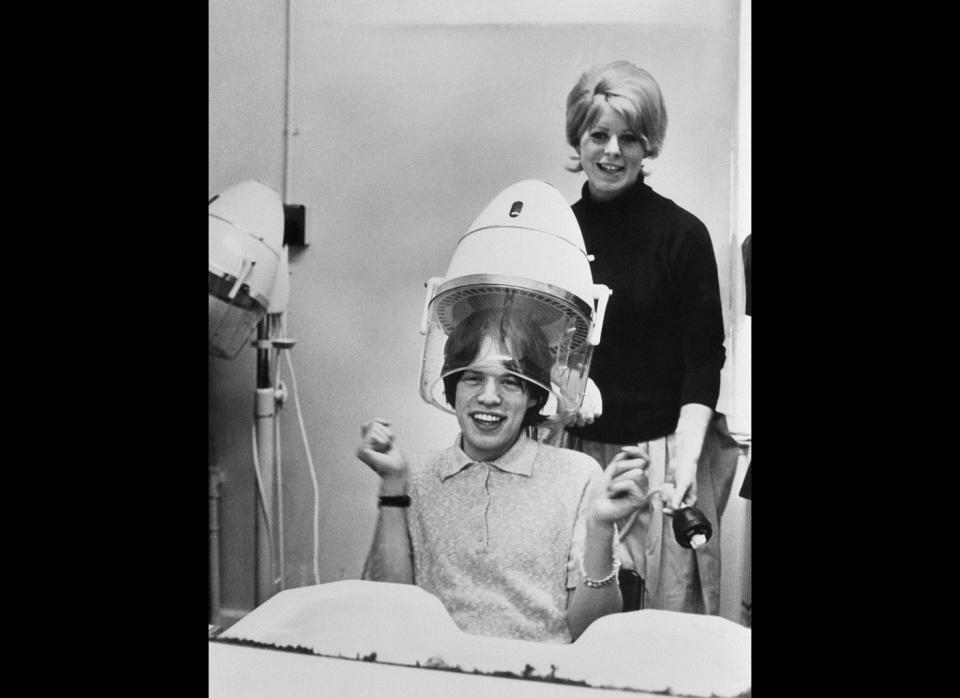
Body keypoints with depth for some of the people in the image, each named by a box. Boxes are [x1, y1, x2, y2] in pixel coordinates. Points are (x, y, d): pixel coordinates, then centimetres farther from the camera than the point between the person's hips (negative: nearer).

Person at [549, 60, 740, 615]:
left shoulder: (682, 235, -5)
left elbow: (704, 360, -6)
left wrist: (685, 457, -16)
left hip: (658, 452, -3)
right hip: (572, 449, 3)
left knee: (667, 610, 1)